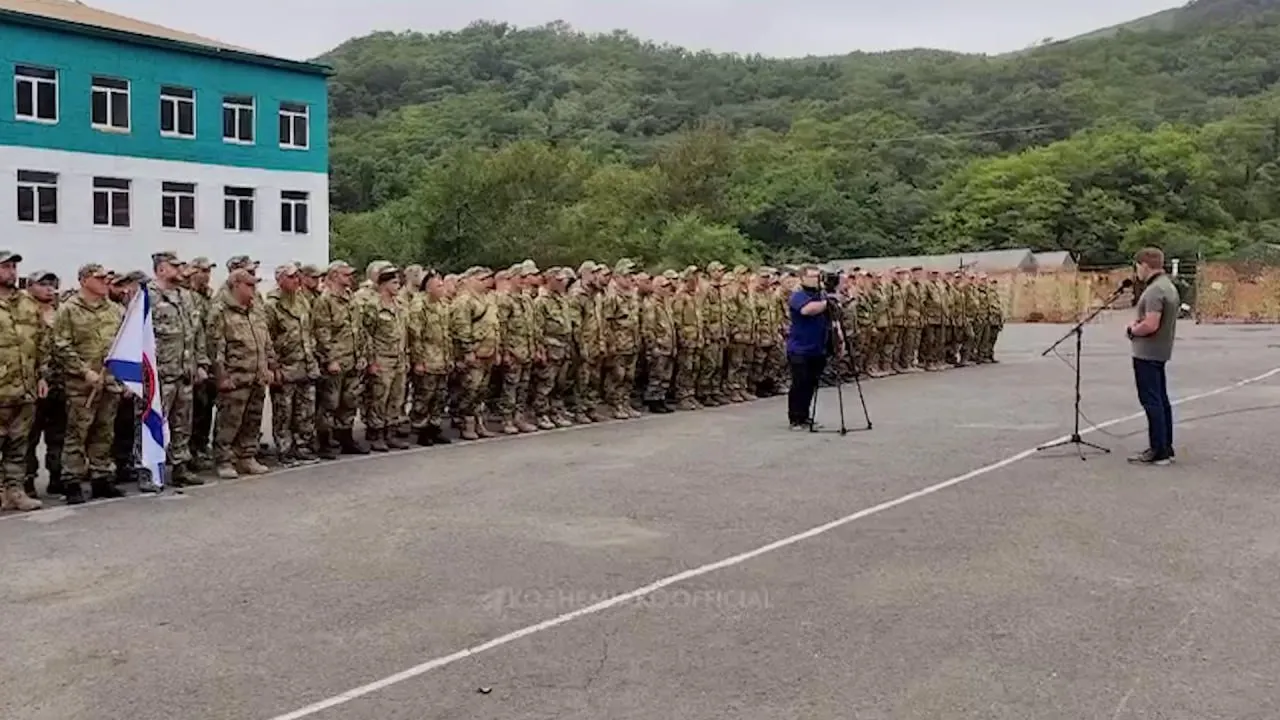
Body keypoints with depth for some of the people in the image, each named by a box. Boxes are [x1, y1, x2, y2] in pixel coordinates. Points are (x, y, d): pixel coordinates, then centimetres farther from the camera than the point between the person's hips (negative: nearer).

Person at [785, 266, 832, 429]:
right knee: (799, 385, -6)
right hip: (799, 350, -7)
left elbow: (833, 320, 17)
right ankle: (795, 419, 0)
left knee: (811, 385, 9)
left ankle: (804, 417, 18)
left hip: (818, 350, 7)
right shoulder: (798, 296, -8)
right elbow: (808, 309, -30)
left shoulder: (822, 296, 14)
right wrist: (827, 303, -24)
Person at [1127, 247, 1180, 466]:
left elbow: (1151, 325, -27)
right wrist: (1138, 324, 8)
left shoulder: (1154, 290, -20)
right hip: (1160, 351, 10)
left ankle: (1158, 452, -4)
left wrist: (1133, 329, -9)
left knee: (1151, 401, -6)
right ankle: (1166, 448, 21)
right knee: (1161, 400, 14)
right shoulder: (1169, 286, 14)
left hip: (1147, 353, -10)